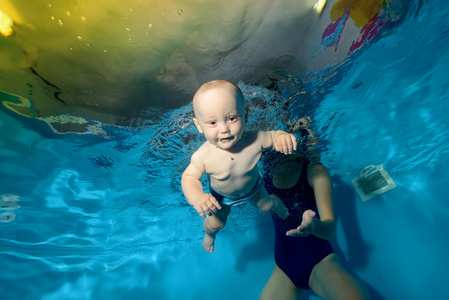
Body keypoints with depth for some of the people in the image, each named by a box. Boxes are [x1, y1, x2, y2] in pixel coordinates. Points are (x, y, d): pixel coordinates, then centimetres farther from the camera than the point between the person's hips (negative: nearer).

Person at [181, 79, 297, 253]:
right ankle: (210, 234, 60)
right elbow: (189, 177, -24)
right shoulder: (202, 157, -42)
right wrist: (197, 197, -44)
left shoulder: (255, 140, -38)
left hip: (252, 187, 2)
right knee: (215, 223, 19)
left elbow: (273, 136, -17)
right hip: (220, 196, -1)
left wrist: (283, 136, -41)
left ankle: (278, 205, 69)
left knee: (266, 205, 28)